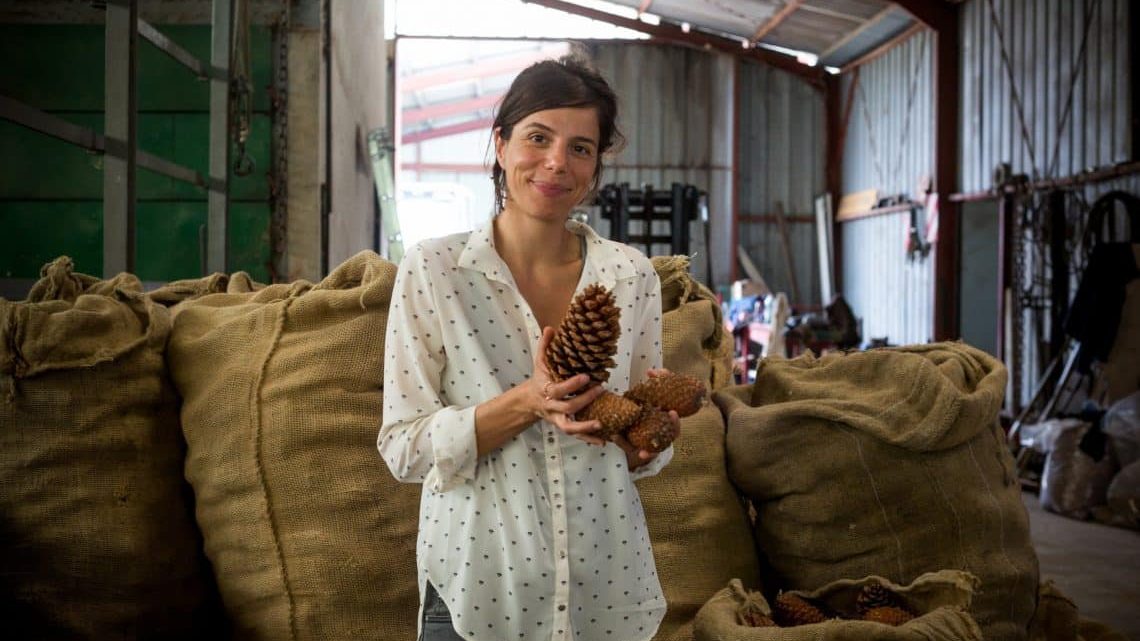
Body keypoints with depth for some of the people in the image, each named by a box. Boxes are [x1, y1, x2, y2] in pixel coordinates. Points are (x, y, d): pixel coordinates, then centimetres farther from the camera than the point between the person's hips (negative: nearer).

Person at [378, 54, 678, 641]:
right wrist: (526, 402, -23)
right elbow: (403, 449, -10)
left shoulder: (632, 275, 0)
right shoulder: (431, 270, -8)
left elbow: (642, 456, 8)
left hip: (608, 586, 3)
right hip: (475, 587, -2)